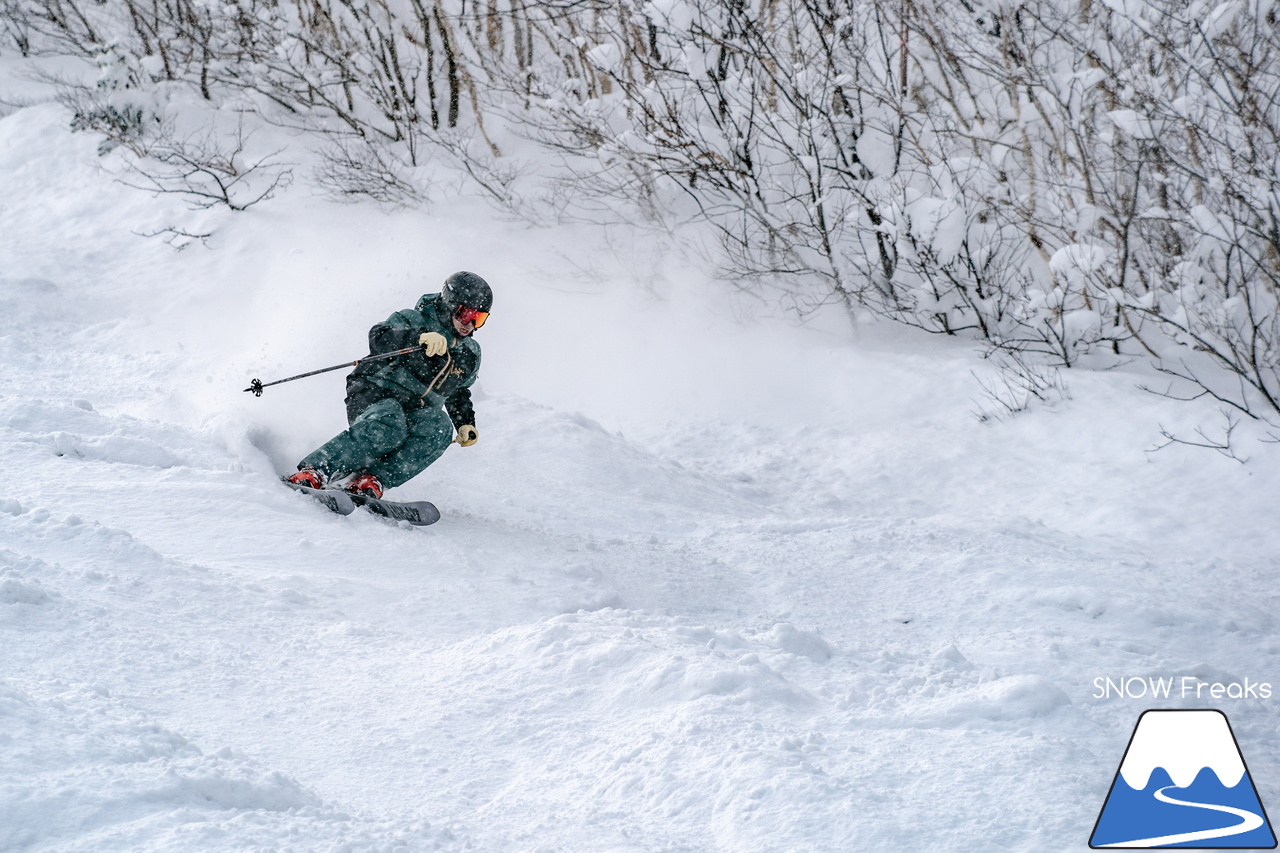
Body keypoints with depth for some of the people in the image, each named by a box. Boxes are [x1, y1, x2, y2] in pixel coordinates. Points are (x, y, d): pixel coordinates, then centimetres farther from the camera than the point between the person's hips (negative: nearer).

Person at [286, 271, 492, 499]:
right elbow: (378, 337, -23)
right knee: (388, 426, -40)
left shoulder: (470, 356, 16)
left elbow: (458, 394, 33)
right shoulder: (414, 320, -3)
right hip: (374, 396, -5)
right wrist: (420, 337, -40)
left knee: (439, 427, -31)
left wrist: (466, 424, 14)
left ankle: (371, 480, -38)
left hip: (415, 413, 5)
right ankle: (313, 472, -40)